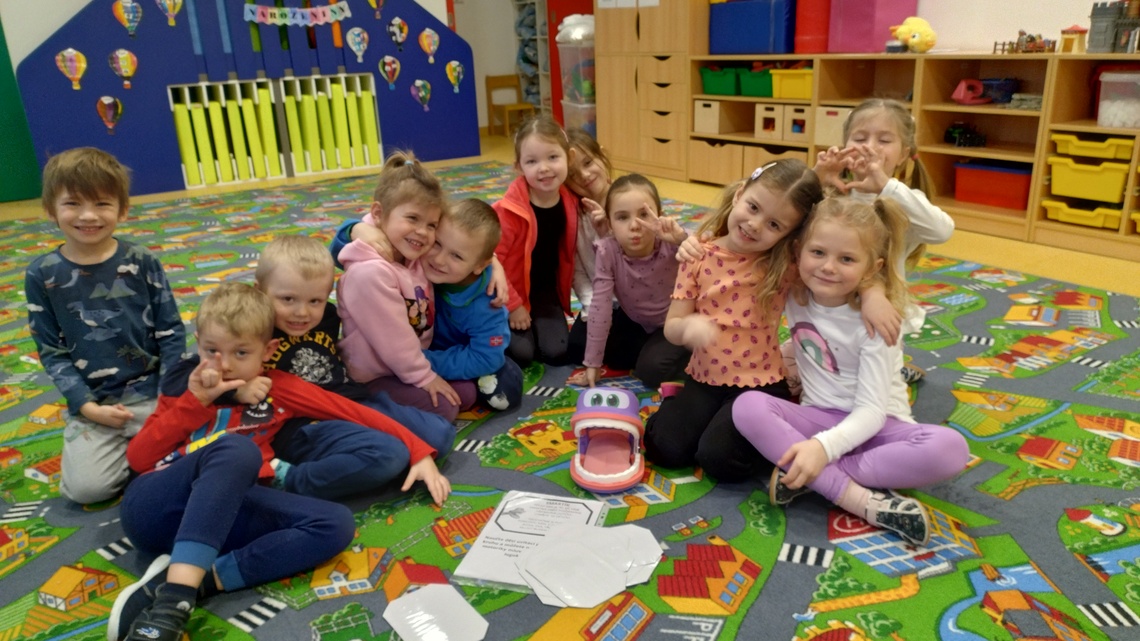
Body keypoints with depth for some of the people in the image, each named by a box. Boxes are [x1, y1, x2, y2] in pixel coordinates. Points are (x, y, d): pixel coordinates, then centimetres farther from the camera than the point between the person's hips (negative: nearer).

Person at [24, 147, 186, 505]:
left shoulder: (142, 262, -4)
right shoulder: (42, 275, -2)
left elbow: (171, 332, 0)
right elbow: (51, 352, 1)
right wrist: (87, 407, -10)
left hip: (152, 392, 0)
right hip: (92, 402, 1)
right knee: (86, 487, -17)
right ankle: (130, 446, 13)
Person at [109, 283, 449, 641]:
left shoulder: (278, 388, 14)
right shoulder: (187, 387, 16)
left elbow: (356, 412, 11)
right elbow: (137, 459, 7)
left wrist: (419, 453, 3)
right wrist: (196, 401, -2)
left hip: (222, 509, 2)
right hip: (153, 506, -1)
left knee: (335, 524, -22)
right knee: (236, 448, -32)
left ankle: (189, 582, -30)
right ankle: (174, 601, -40)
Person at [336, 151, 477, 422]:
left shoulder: (416, 256, -2)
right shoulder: (370, 272, -31)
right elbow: (392, 340, -26)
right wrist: (424, 377, -17)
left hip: (411, 364, 9)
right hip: (374, 377, -9)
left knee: (465, 393, 4)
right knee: (443, 409, -17)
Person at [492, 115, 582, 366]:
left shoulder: (571, 202, -9)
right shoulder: (508, 210, -26)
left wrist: (564, 293, -1)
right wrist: (512, 305, -17)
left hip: (547, 292, 4)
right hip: (512, 292, -4)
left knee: (558, 352, -8)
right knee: (521, 354, -13)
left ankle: (537, 325, 22)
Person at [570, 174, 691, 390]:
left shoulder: (669, 245, -30)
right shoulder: (607, 251, -25)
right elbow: (600, 306, -23)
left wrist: (682, 239, -64)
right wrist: (593, 363, -20)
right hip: (633, 320, 4)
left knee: (651, 369, -23)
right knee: (577, 344, -5)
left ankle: (691, 352, 7)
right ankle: (649, 349, 8)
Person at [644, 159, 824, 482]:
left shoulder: (783, 263, -11)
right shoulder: (700, 256, -6)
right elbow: (671, 327, -5)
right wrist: (688, 326, -28)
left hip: (759, 382, -2)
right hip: (703, 377, 3)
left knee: (720, 457, -22)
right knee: (664, 446, -15)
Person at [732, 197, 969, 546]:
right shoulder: (796, 296, -5)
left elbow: (872, 410, -21)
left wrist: (824, 447, -37)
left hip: (877, 426, -2)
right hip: (818, 417, 3)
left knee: (950, 448, -33)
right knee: (747, 406, -28)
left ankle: (818, 476, -27)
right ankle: (859, 498, -31)